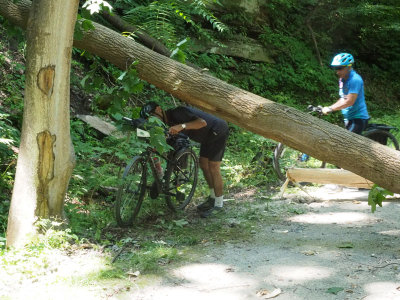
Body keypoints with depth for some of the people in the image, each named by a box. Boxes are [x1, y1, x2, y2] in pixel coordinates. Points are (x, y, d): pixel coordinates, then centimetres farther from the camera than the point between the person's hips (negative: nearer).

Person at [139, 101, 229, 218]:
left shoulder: (178, 112, -27)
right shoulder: (169, 119, 2)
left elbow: (202, 122, -38)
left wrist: (182, 126, -50)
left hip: (219, 131, -9)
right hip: (208, 135, 9)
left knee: (213, 167, -8)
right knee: (203, 164, 12)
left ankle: (218, 204, 0)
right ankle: (212, 198, 25)